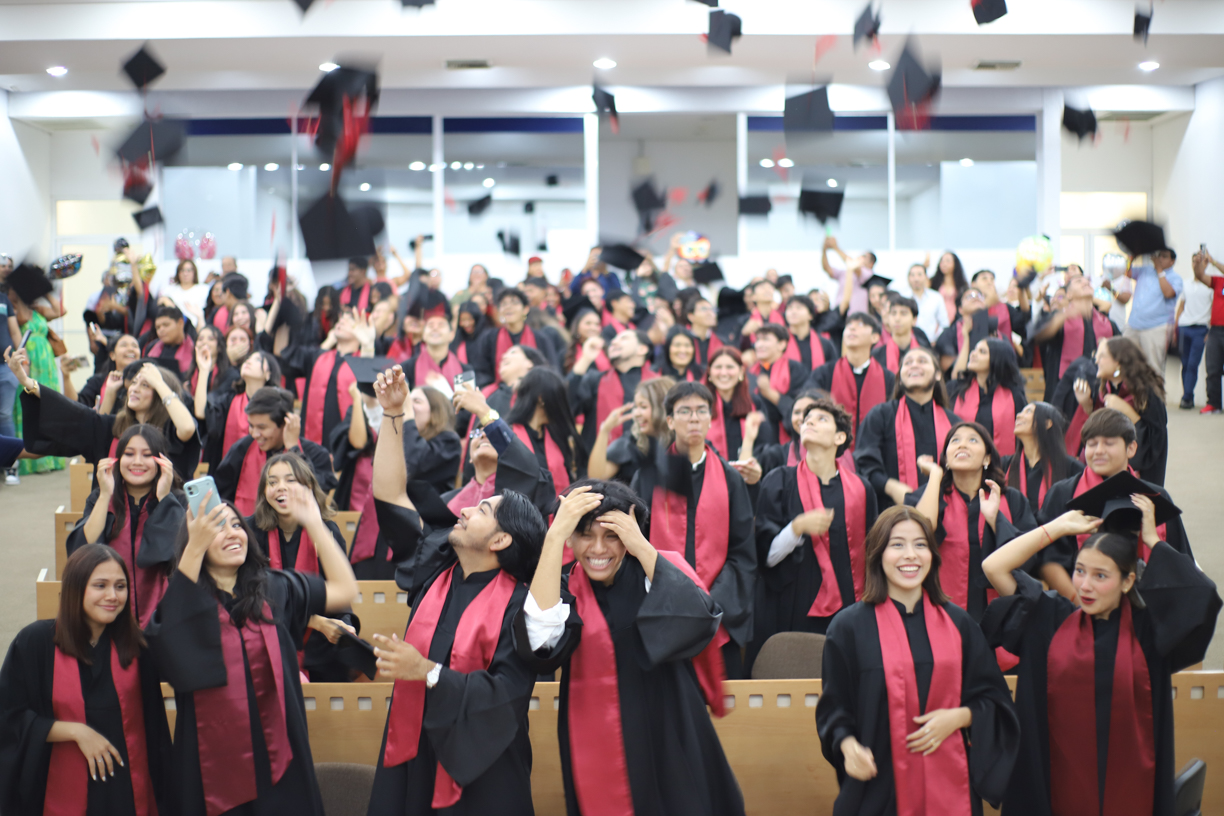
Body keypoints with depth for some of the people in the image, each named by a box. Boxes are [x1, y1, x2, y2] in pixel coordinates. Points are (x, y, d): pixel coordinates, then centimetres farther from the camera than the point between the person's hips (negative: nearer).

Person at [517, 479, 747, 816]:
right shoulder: (564, 587, -2)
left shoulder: (657, 570, -2)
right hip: (598, 751, 0)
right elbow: (541, 635, -24)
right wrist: (554, 537, -26)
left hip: (668, 742, 0)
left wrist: (643, 548, -21)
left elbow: (701, 620, -20)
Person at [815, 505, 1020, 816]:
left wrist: (958, 717, -9)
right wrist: (848, 744, -19)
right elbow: (834, 708, 1)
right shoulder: (850, 627, -2)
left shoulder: (958, 623, 6)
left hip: (949, 784, 2)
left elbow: (994, 699, 10)